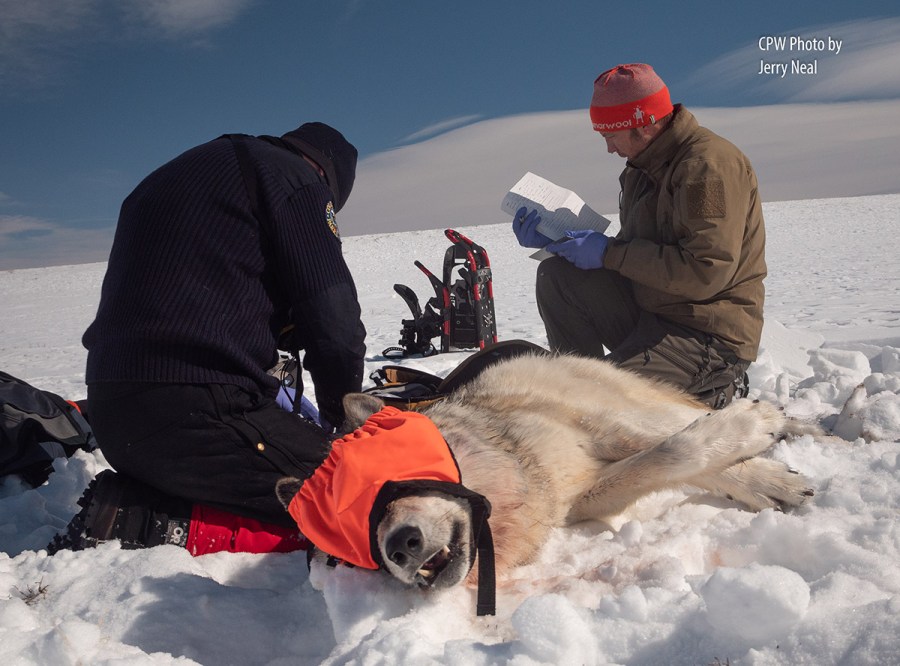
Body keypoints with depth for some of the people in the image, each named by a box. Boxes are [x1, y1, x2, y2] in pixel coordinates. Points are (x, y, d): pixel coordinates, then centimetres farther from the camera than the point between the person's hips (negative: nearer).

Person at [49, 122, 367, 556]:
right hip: (198, 413, -9)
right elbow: (333, 323, -7)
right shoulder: (297, 178, 0)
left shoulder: (177, 175, 26)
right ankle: (163, 524, -13)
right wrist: (343, 418, 10)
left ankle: (131, 504, 5)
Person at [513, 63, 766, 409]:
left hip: (710, 335, -8)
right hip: (650, 313, 9)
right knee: (555, 276, -5)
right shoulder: (643, 167, 11)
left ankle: (715, 392, 1)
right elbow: (628, 252, 13)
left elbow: (706, 273, -26)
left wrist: (610, 252, -22)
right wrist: (554, 238, 2)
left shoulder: (709, 164, -17)